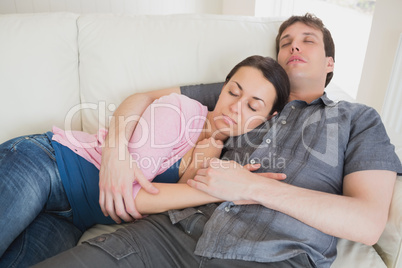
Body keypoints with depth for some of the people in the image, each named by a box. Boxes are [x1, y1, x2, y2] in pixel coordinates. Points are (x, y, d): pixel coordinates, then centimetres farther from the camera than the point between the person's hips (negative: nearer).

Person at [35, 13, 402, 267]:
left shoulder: (358, 119, 15)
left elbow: (368, 223, 0)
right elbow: (144, 97, 19)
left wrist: (254, 187, -9)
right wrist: (115, 150, -1)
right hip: (177, 230, 2)